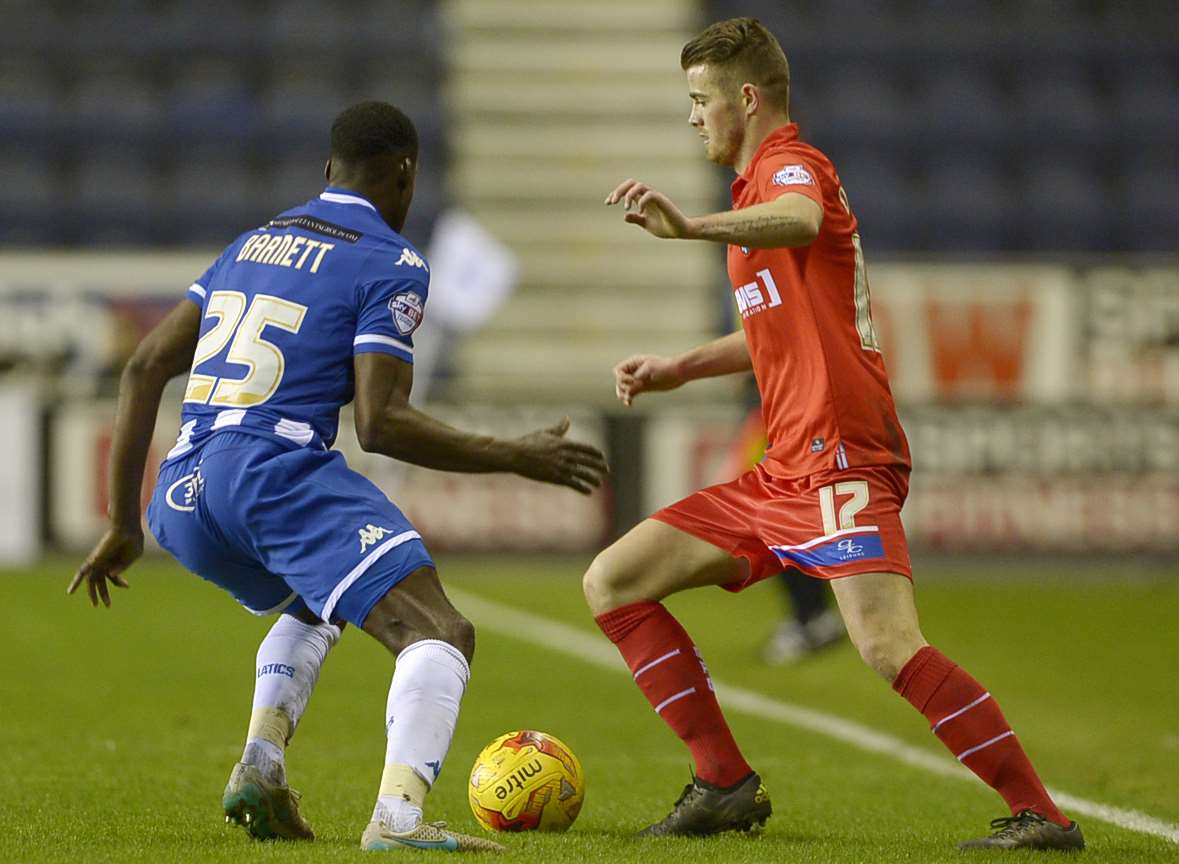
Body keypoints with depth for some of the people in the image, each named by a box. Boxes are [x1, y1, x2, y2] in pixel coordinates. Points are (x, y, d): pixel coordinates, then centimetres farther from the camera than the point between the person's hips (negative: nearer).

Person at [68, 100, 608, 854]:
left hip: (182, 498, 7)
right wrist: (514, 458, 0)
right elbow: (381, 423, -9)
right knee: (441, 636, -9)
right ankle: (399, 816, -36)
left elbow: (145, 368, 19)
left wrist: (124, 523, 23)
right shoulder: (391, 264, 2)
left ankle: (260, 766, 11)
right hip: (280, 474, -7)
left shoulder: (253, 244, 23)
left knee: (315, 607, 35)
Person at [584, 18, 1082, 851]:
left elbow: (802, 221, -36)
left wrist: (691, 226, -53)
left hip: (841, 462, -10)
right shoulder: (763, 183, 23)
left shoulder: (794, 165, -8)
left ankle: (1040, 815, -20)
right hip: (783, 472, 10)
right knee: (613, 583, 7)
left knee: (889, 647, -26)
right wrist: (679, 369, 29)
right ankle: (727, 784, 5)